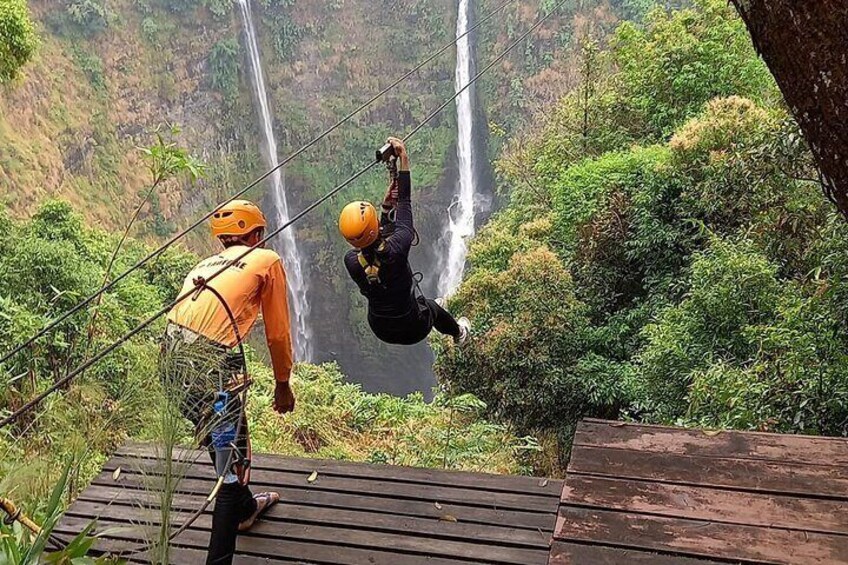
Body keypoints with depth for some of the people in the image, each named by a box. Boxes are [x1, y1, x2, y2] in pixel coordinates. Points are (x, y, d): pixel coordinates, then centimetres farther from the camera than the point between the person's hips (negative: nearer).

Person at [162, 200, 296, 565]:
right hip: (210, 361, -7)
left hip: (172, 356, 8)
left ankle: (244, 507, 50)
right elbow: (278, 333, 10)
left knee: (223, 438, 29)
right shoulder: (268, 261, 9)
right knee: (232, 460, 4)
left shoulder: (204, 265, 25)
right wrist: (283, 385, 23)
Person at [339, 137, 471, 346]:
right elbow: (405, 202, -23)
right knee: (430, 306, 32)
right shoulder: (395, 251, -36)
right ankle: (459, 333, 63)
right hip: (413, 330, -4)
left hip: (380, 330, 4)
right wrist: (403, 159, -18)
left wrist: (386, 207, -2)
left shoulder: (351, 261, -23)